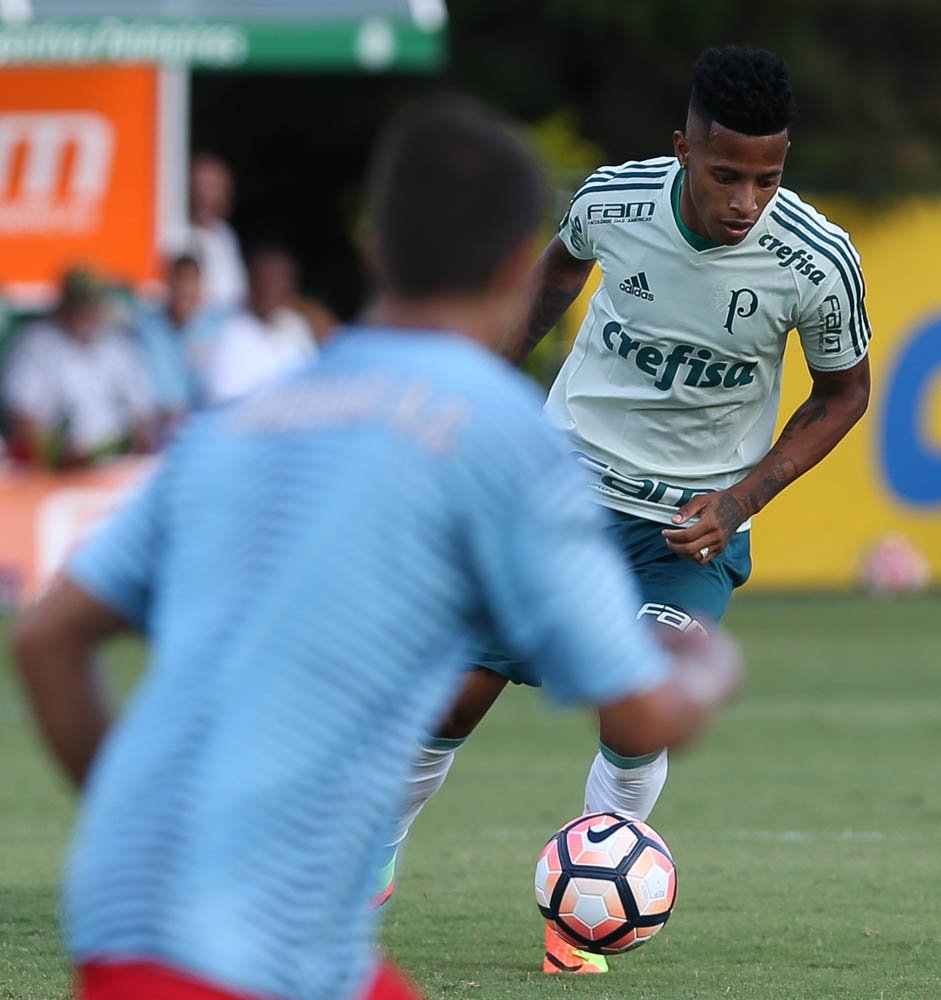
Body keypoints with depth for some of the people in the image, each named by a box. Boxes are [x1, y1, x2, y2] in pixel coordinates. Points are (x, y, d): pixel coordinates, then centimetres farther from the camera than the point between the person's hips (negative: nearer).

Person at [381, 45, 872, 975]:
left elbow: (842, 391, -2)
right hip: (566, 479, 1)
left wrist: (741, 501, -12)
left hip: (695, 520, -1)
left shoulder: (818, 262, -21)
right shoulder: (613, 199, -17)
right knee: (457, 694, 0)